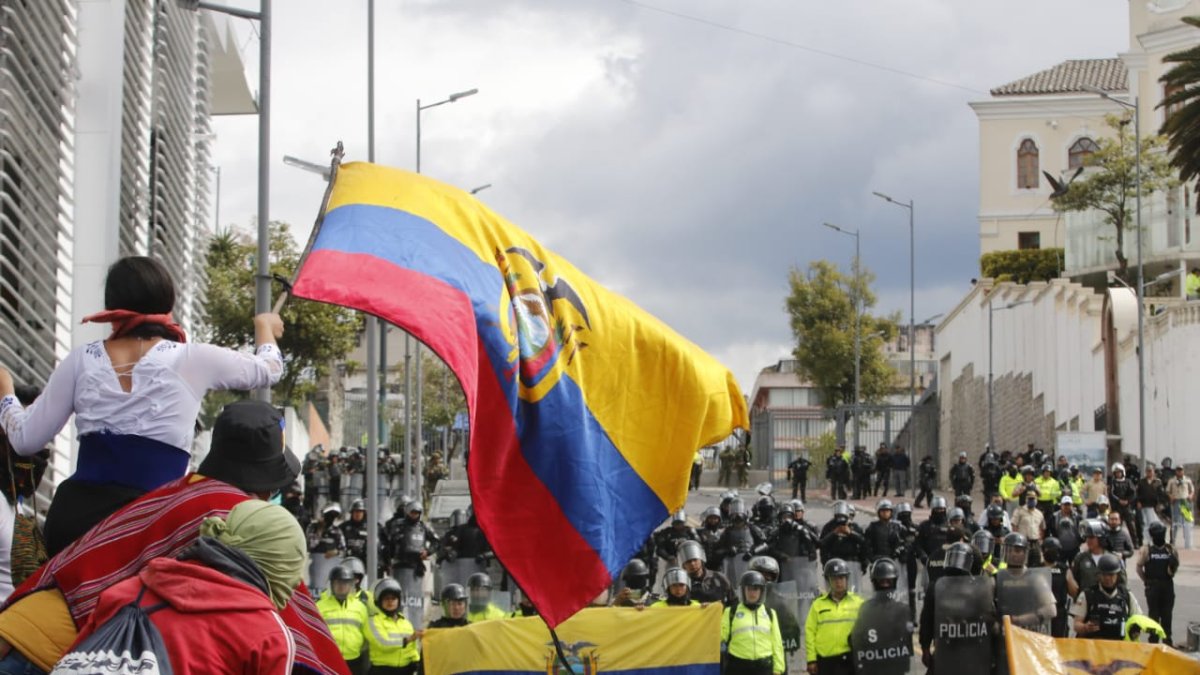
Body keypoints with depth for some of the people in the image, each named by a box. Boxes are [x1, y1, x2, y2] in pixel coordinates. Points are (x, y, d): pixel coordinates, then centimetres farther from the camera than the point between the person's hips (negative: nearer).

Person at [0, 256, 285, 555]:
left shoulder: (82, 360, 7)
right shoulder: (192, 360, 2)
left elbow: (26, 439, 10)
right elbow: (269, 369, 20)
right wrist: (265, 327, 43)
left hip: (74, 513, 3)